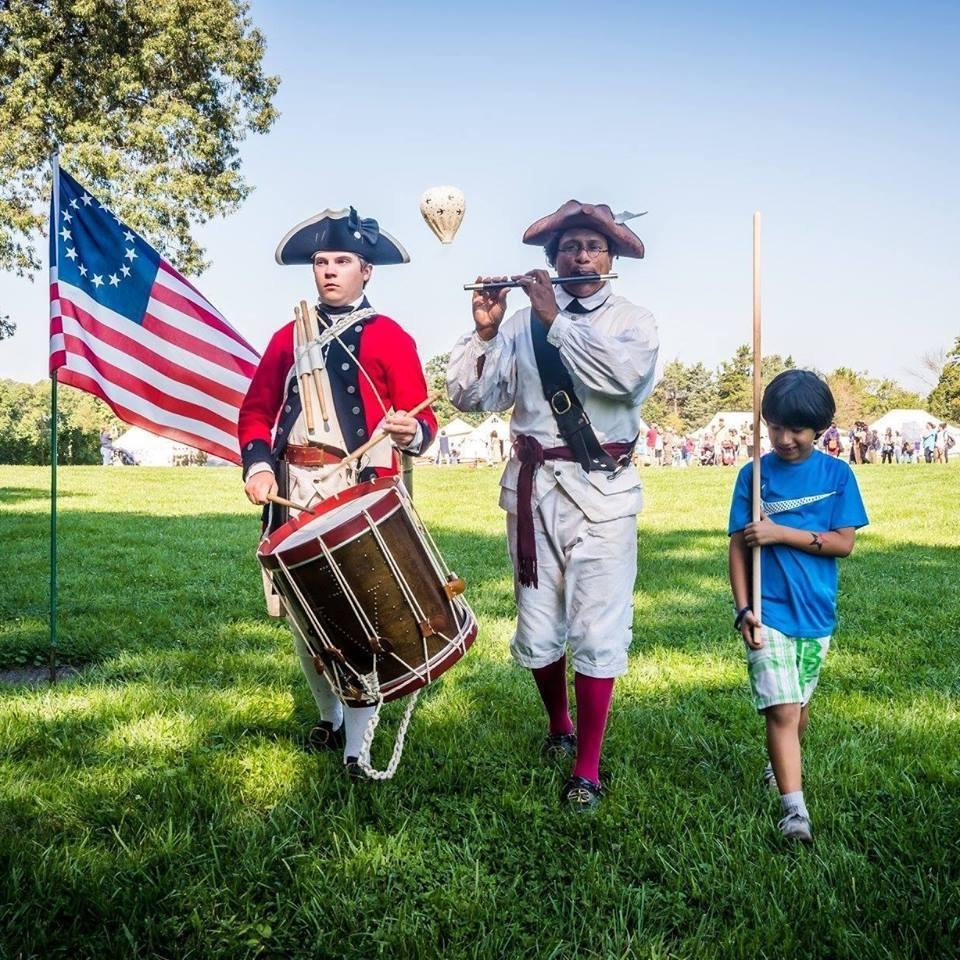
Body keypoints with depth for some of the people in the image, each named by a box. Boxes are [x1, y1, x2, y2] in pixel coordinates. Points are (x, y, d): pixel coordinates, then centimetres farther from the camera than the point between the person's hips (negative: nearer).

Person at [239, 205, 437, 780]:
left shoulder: (390, 338, 0)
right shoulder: (289, 337, 13)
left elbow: (423, 421, -5)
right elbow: (257, 411, 15)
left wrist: (410, 432, -28)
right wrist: (258, 464, -3)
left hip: (363, 501, -4)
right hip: (295, 497, 5)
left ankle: (357, 750, 7)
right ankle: (330, 717, 36)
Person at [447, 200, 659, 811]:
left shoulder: (634, 321, 5)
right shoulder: (523, 324, 10)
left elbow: (625, 374, -19)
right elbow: (472, 396, 2)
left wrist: (557, 321, -15)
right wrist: (484, 331, -11)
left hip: (603, 493, -2)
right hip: (535, 489, 2)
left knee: (598, 632, -5)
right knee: (538, 630, 10)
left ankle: (587, 769, 6)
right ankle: (558, 725, 36)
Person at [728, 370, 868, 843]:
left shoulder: (837, 474, 0)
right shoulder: (754, 474, -2)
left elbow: (844, 542, -6)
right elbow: (737, 545, -3)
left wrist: (781, 533, -16)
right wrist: (743, 609, -11)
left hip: (816, 613, 2)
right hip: (768, 613, -2)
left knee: (798, 704, 18)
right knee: (781, 710, -11)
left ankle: (782, 765, 44)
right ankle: (795, 810, -9)